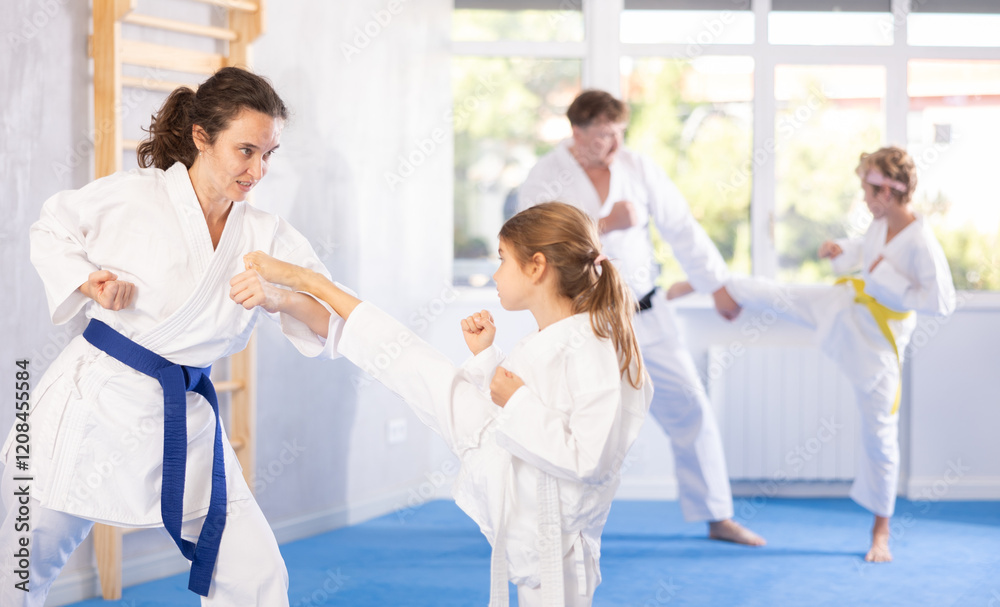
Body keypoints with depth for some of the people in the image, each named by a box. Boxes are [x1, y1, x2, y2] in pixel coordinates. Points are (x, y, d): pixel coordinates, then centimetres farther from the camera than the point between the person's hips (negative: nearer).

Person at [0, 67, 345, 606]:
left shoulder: (268, 238, 1)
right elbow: (50, 232, 9)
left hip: (185, 427, 3)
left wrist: (279, 298, -21)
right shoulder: (130, 196, -7)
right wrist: (87, 282, -9)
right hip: (95, 405, -3)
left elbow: (336, 324, -3)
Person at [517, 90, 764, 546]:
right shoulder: (547, 178, -10)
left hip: (644, 316, 4)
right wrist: (603, 225, -26)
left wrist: (717, 286, 9)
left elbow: (682, 229, 6)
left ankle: (718, 517, 17)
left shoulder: (639, 169, -1)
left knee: (690, 409, 5)